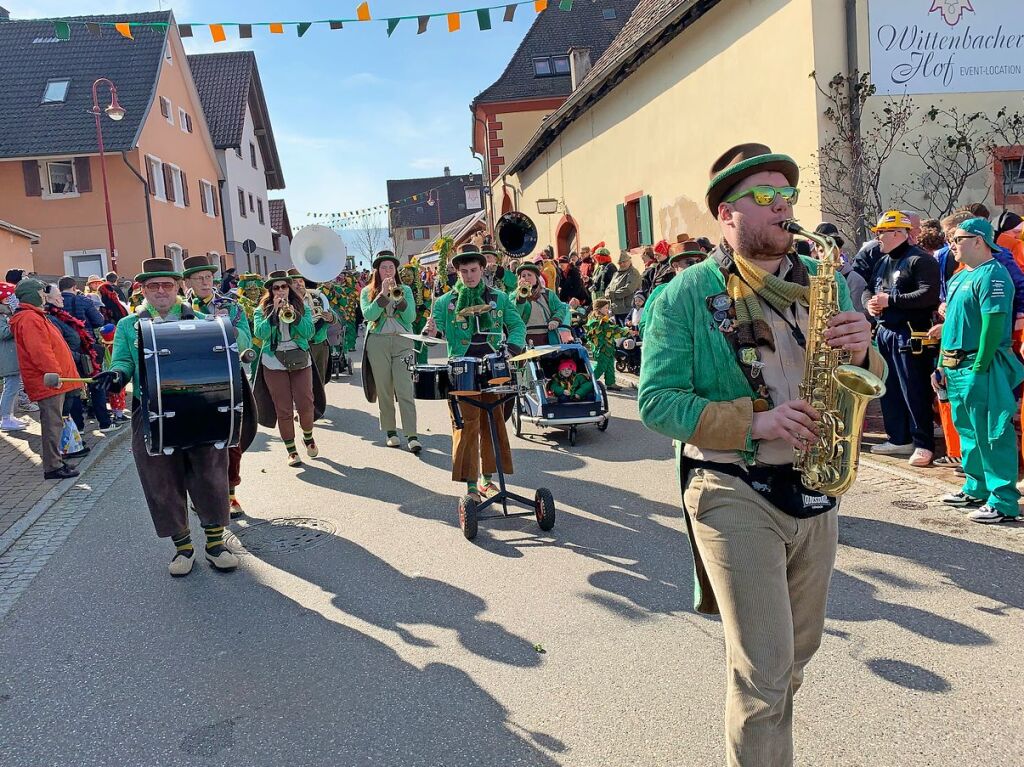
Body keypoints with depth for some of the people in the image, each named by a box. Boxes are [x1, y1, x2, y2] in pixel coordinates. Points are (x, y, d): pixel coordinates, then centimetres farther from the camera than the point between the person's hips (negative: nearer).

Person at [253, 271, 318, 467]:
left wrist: (294, 315, -18)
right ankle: (291, 450, 12)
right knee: (283, 409, 0)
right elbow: (260, 334, -12)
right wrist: (274, 311, -16)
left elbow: (309, 333, -5)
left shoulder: (302, 306, 6)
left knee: (306, 404, -2)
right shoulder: (262, 309, 4)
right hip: (274, 363, -1)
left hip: (300, 360, 1)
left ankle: (308, 436, 27)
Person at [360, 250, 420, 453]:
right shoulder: (368, 292, 9)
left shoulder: (405, 290, 11)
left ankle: (412, 436, -10)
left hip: (403, 341, 0)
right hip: (377, 342, 1)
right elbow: (369, 315, -9)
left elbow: (411, 317, -1)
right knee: (384, 390, 4)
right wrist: (383, 294, -14)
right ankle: (390, 432, 15)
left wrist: (398, 296, -13)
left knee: (405, 390, -9)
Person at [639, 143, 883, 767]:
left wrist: (862, 351, -9)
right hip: (735, 496, -6)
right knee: (763, 674, -3)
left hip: (817, 493, 6)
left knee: (798, 653, 20)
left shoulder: (822, 280, 10)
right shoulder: (689, 293, -7)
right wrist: (752, 423, -23)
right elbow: (658, 400, -12)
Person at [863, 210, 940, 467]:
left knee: (914, 391, -4)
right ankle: (898, 439, 24)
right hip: (884, 332, 9)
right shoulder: (882, 261, 17)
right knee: (889, 389, 13)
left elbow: (928, 295, -21)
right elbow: (869, 289, 23)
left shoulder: (921, 260, -9)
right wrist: (869, 302, 0)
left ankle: (923, 444, 5)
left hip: (909, 334, -9)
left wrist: (890, 300, -19)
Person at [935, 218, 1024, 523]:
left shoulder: (992, 274, -13)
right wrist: (942, 366, 15)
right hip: (956, 368, 10)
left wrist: (978, 370, -21)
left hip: (980, 368, -10)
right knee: (968, 432, 17)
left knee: (991, 436, -5)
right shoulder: (960, 276, 16)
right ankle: (977, 488, 30)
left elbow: (993, 325, -20)